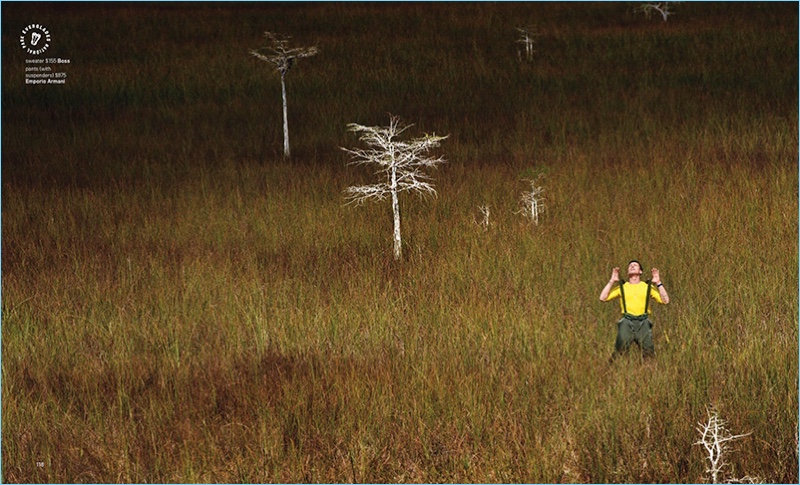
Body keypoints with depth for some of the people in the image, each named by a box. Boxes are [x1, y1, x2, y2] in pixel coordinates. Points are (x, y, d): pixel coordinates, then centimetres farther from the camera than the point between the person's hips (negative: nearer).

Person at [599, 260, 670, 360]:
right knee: (620, 349, -15)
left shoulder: (648, 287, 17)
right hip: (627, 321, 0)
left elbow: (665, 300, 9)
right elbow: (603, 298, 8)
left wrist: (658, 283, 3)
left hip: (643, 322, 0)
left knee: (648, 351, -13)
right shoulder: (622, 287, 17)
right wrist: (611, 281, 5)